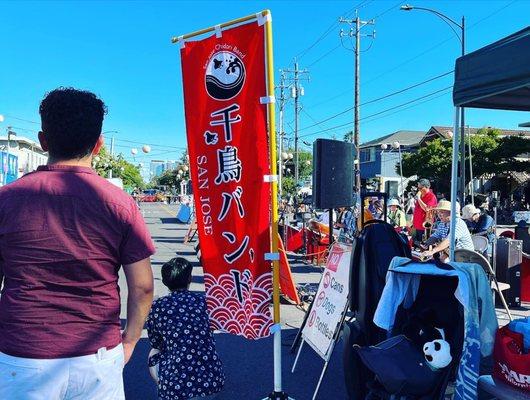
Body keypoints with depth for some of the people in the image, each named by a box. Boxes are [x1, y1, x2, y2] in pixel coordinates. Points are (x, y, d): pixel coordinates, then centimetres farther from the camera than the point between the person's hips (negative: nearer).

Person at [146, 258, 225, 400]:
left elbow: (155, 344, 11)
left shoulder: (157, 307, -3)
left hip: (177, 384, -2)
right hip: (213, 381, 3)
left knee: (154, 357, 28)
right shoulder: (202, 300, 4)